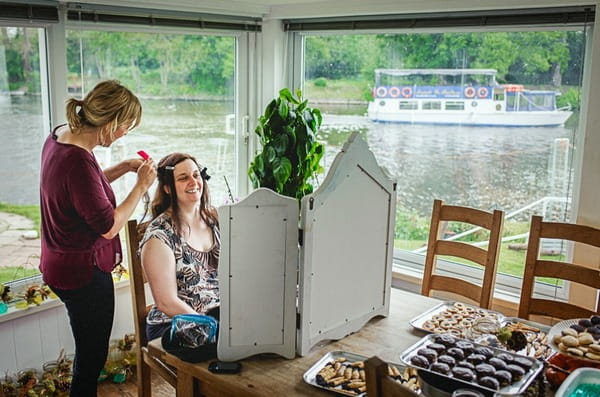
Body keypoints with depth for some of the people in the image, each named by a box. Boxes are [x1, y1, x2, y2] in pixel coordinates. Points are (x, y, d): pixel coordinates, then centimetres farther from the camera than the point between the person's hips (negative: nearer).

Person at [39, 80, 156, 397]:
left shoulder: (60, 135, 0)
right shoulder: (78, 161, -30)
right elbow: (108, 226, -23)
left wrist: (124, 168, 5)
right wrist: (141, 185, -15)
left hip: (60, 264, 10)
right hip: (83, 272, -10)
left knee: (88, 351, 25)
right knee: (92, 358, 8)